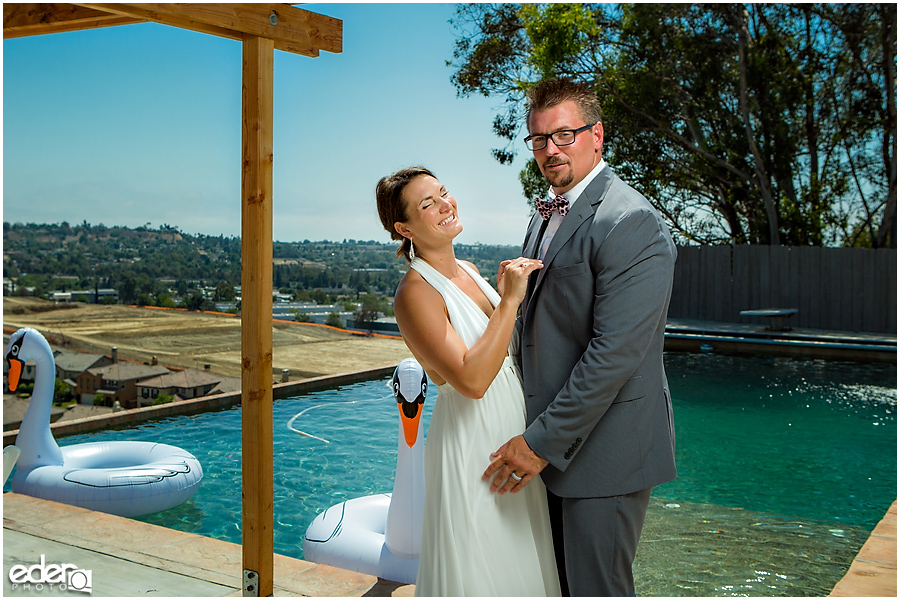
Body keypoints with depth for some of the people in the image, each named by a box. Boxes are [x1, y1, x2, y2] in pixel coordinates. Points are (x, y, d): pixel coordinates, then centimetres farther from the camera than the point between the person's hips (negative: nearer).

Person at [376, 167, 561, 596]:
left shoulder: (468, 271, 6)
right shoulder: (415, 292, -19)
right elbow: (471, 379, -28)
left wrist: (510, 290, 6)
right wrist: (509, 300, -26)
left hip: (513, 439, 8)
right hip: (470, 446, -8)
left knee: (518, 564, 20)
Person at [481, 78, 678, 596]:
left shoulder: (630, 222, -18)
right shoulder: (547, 214, 13)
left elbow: (615, 353, -23)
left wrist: (543, 442, -20)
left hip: (605, 447, -9)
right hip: (555, 441, 9)